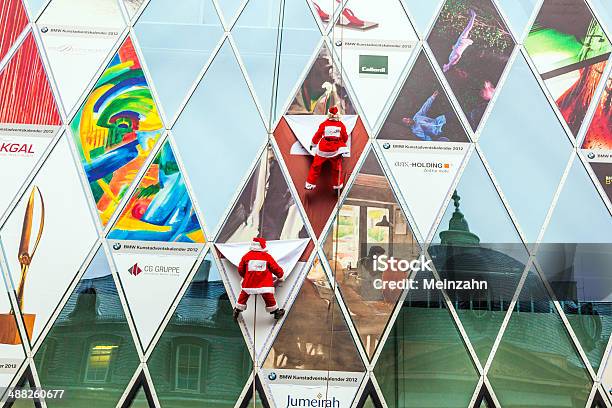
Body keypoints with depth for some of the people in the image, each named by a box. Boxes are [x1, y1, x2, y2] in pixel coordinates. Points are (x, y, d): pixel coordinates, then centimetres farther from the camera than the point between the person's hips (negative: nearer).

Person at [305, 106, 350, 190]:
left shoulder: (324, 124, -4)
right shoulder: (341, 125, 0)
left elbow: (317, 135, 4)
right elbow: (345, 137, 10)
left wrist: (313, 144, 20)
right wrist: (343, 143, 32)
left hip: (323, 149, -1)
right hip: (336, 150, 1)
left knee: (316, 166, 8)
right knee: (337, 167, 15)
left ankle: (310, 184, 7)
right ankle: (338, 185, 23)